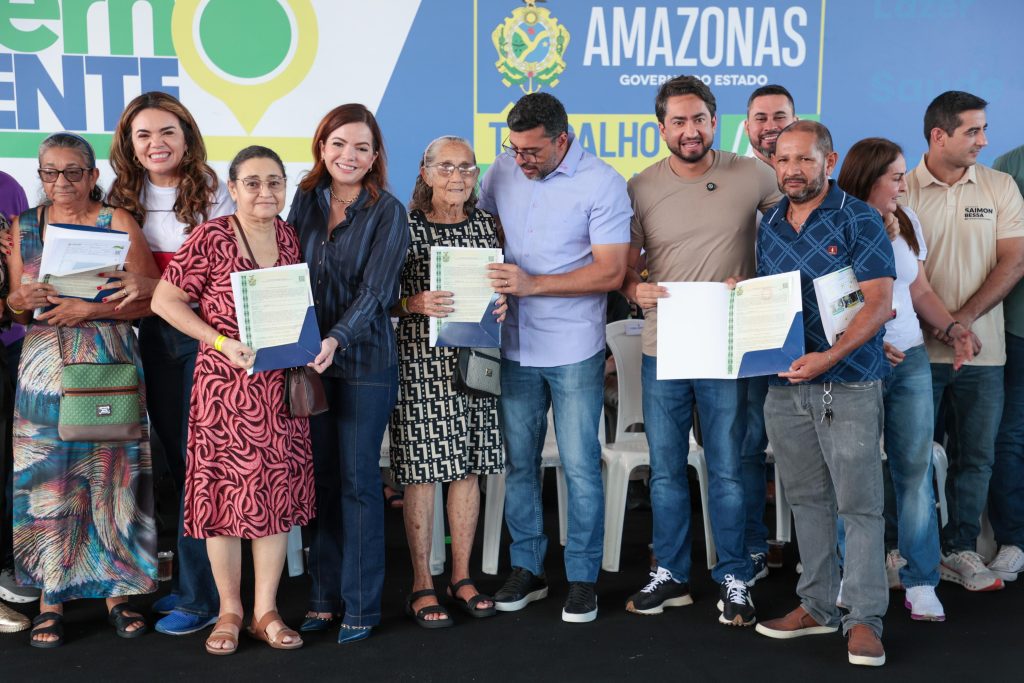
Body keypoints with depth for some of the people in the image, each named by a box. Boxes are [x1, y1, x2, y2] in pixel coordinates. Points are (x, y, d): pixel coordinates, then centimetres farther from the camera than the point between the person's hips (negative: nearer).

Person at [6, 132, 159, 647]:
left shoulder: (118, 224, 2)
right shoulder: (23, 226, 11)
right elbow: (14, 305, 16)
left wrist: (89, 310, -14)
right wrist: (22, 304, -7)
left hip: (108, 368, -2)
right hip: (43, 369, 2)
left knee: (111, 476, -1)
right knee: (46, 481, 1)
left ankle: (117, 591, 12)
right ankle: (51, 598, 11)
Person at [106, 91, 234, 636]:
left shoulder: (211, 194, -8)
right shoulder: (124, 197, 8)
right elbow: (120, 270, 13)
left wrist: (153, 287, -23)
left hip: (203, 335, -6)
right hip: (154, 337, 6)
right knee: (174, 458, 13)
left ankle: (199, 595, 6)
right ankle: (188, 580, 25)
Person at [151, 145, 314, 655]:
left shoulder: (289, 238, 6)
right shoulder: (211, 239, -9)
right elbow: (165, 301, -8)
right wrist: (222, 342, -16)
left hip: (281, 384, 5)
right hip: (225, 383, -4)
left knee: (278, 491, 7)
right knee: (225, 491, 4)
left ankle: (266, 611, 20)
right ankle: (229, 611, 20)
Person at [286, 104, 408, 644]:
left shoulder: (387, 212, -5)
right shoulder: (305, 201, 8)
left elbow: (375, 290, -13)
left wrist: (336, 339, -27)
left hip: (365, 361, -4)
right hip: (308, 359, 4)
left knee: (357, 481, 1)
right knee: (320, 477, 9)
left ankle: (361, 605, 13)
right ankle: (323, 596, 21)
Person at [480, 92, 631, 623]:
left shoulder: (602, 183, -10)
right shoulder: (504, 169, 4)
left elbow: (610, 271, -14)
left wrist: (533, 284, -21)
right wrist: (486, 281, -3)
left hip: (574, 348, -4)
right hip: (515, 344, 4)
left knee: (580, 467, 2)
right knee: (518, 461, 11)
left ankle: (582, 577, 16)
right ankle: (526, 568, 26)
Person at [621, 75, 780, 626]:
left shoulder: (753, 177, -2)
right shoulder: (641, 188, 1)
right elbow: (624, 267, 7)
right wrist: (635, 288, -17)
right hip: (661, 350, 2)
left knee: (728, 472, 5)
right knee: (665, 471, 12)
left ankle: (734, 580, 20)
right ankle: (670, 575, 26)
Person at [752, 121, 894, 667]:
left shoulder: (858, 221, -6)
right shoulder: (769, 226, 12)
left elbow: (878, 303, -13)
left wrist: (829, 357, -24)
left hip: (847, 383, -5)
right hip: (784, 383, 5)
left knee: (859, 504, -2)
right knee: (807, 499, 12)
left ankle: (864, 618, 6)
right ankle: (817, 606, 23)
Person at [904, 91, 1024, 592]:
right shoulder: (902, 190, -1)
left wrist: (965, 316, -13)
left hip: (981, 349, 2)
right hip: (917, 348, -2)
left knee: (976, 455, 8)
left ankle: (960, 550, 22)